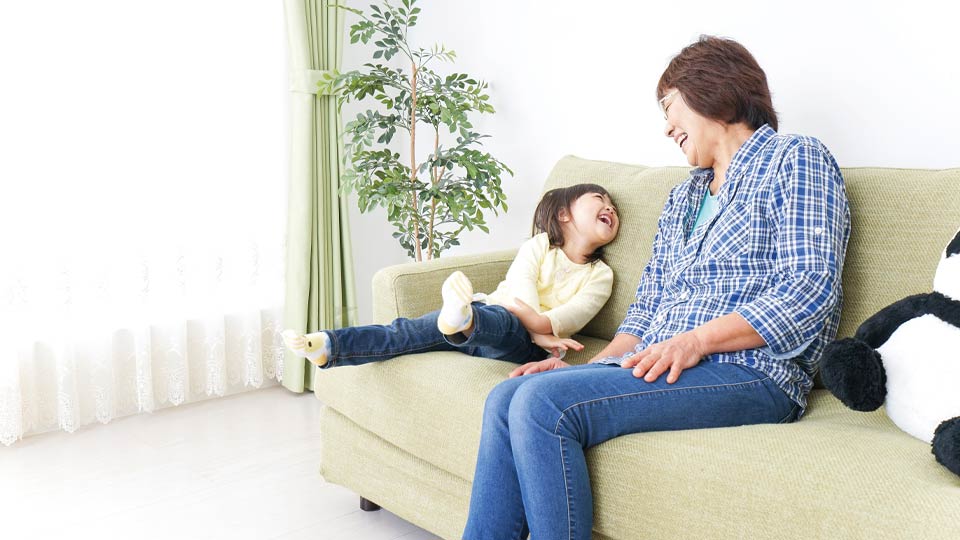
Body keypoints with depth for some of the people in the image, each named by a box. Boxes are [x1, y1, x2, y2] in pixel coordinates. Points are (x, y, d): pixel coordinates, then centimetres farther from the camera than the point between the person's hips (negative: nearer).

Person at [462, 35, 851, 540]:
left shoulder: (795, 159, 2)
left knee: (543, 402, -26)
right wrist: (592, 367, 2)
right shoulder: (682, 197, 26)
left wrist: (697, 338, -22)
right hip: (655, 365, 8)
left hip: (750, 373, -8)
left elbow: (810, 291, -11)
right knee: (505, 399, -11)